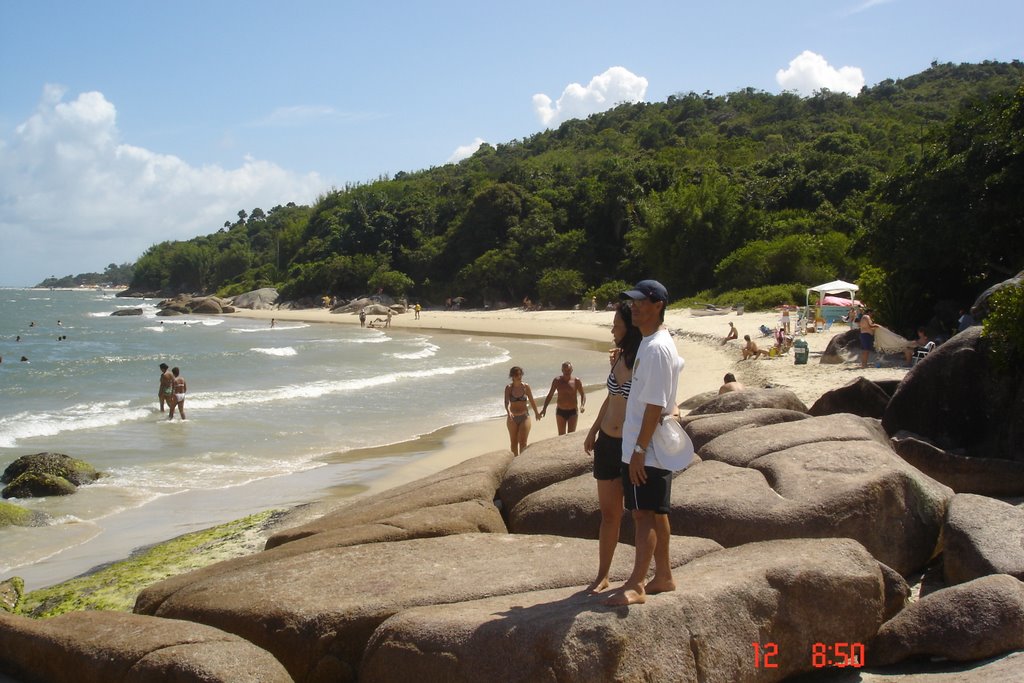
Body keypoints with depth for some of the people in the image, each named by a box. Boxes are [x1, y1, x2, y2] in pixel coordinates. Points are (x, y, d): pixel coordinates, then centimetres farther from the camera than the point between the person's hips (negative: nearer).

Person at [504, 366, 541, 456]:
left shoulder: (526, 386, -5)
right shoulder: (509, 387, -9)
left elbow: (532, 401, 9)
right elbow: (506, 401, -23)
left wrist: (536, 413, 19)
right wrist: (508, 412, -42)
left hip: (524, 416, 0)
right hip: (512, 418, 0)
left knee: (523, 442, -8)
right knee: (514, 442, 12)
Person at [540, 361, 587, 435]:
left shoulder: (576, 381, -8)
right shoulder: (557, 381, -5)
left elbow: (583, 394, 3)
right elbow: (550, 395, 3)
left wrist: (582, 405, -16)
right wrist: (544, 408, -5)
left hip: (573, 412, -1)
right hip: (560, 411, 1)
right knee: (561, 435, 8)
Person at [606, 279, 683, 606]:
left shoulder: (656, 349, -19)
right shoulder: (656, 343, 13)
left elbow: (655, 404, -22)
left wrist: (639, 449, -22)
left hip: (647, 450, -10)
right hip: (647, 448, 10)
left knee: (645, 514, -9)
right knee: (655, 513, 15)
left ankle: (635, 586, -7)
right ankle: (663, 576, 24)